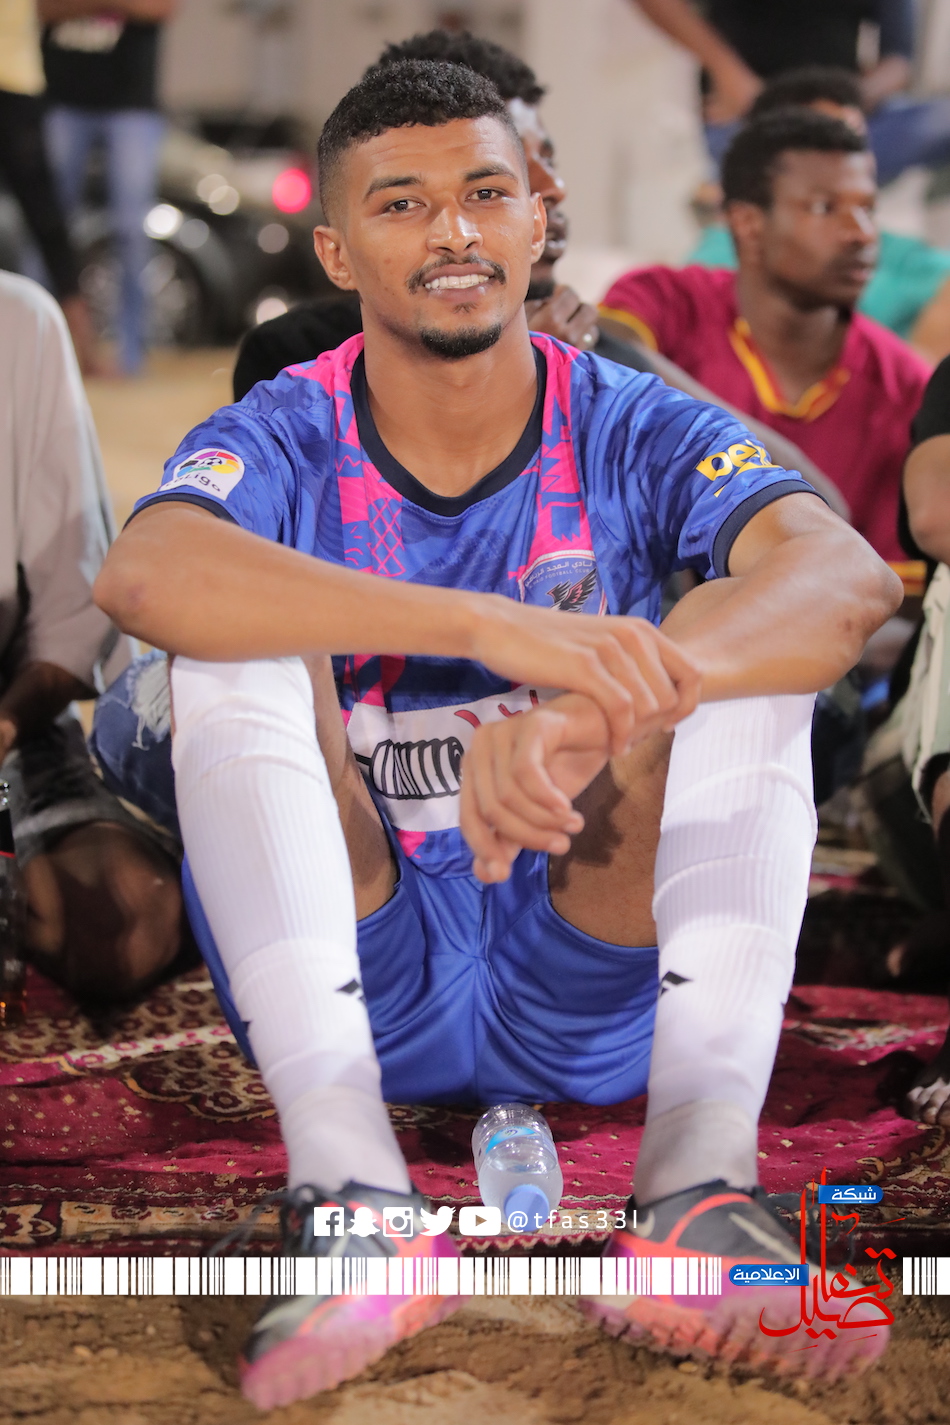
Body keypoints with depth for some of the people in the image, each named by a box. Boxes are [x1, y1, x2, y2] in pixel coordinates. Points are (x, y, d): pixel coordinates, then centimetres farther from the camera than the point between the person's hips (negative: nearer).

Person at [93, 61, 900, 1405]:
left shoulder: (633, 434, -1)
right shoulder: (285, 443, -3)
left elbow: (851, 577, -22)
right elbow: (139, 574, -29)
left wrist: (587, 714, -40)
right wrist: (491, 628, -41)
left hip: (592, 1004, 1)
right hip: (354, 987, 0)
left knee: (747, 636, -19)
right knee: (243, 632, -21)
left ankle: (701, 1178, -35)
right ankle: (349, 1195, -36)